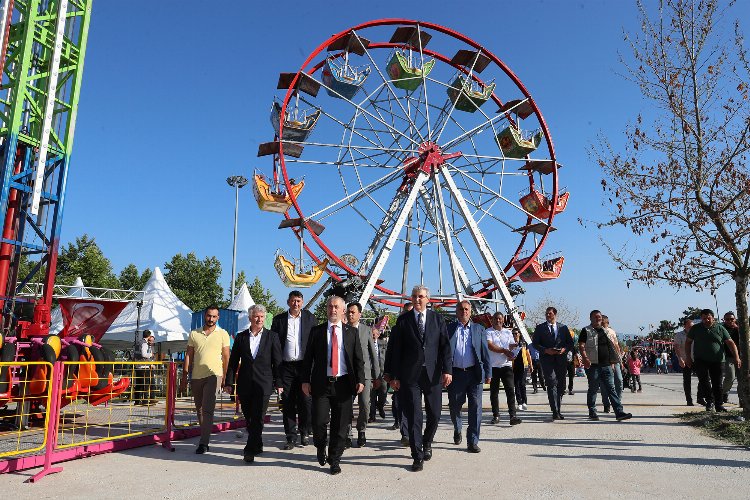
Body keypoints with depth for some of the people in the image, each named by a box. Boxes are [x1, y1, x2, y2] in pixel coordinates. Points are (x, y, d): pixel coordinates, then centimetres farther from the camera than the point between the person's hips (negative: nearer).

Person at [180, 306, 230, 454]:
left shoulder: (223, 334, 2)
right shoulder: (194, 334, 9)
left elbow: (226, 357, 4)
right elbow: (188, 356, 10)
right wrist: (184, 377, 6)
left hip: (213, 375, -4)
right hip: (196, 377, 4)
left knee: (207, 409, -11)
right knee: (199, 409, 13)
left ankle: (203, 443, -9)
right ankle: (205, 436, 27)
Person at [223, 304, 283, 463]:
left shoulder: (272, 336, 2)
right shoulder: (241, 337, 7)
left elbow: (277, 361, 2)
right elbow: (233, 361, 8)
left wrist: (279, 383, -2)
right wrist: (229, 382, 3)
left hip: (263, 384, -3)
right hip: (244, 384, 3)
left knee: (257, 418, -7)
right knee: (249, 418, 13)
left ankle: (250, 450, -1)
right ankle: (257, 446, 30)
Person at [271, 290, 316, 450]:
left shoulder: (310, 318, 4)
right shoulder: (279, 319, 5)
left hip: (304, 365, -1)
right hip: (286, 366, 1)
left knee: (306, 401, 1)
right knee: (288, 403, 5)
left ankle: (304, 432, 22)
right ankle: (291, 437, 16)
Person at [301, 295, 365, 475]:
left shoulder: (352, 332, 8)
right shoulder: (316, 331, 7)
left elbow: (358, 358, 6)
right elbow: (308, 357, 6)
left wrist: (360, 380, -5)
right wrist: (305, 380, -1)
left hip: (344, 384, 1)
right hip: (321, 384, 0)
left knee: (340, 425, 4)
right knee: (319, 422, -3)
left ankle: (334, 460, 22)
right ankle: (321, 448, 28)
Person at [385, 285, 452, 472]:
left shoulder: (437, 319, 7)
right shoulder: (403, 320, 3)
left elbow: (445, 346, 3)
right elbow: (395, 349, 2)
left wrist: (447, 370, -7)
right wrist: (394, 376, -2)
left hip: (433, 374, 2)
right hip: (410, 376, -1)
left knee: (435, 414, 10)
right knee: (413, 417, 0)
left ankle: (427, 442, 38)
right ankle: (417, 457, 10)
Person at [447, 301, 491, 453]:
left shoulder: (478, 329, 9)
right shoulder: (449, 329, 5)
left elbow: (485, 352, 8)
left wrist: (488, 373, 2)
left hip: (474, 373, 0)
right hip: (456, 373, 0)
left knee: (475, 407, -2)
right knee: (454, 405, 10)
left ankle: (472, 442, 7)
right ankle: (457, 430, 38)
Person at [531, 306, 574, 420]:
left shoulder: (563, 328, 15)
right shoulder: (540, 328, 8)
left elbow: (570, 343, 12)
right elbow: (535, 343, 3)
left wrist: (564, 349, -8)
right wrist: (546, 350, -13)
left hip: (561, 359, 3)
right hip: (547, 359, -3)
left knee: (561, 385, 7)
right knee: (552, 384, -13)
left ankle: (557, 411, 20)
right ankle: (555, 412, -15)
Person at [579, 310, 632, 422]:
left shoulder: (605, 331, 18)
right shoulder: (586, 331, 0)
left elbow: (610, 346, 26)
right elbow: (581, 346, -9)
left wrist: (612, 361, 20)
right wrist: (585, 358, -23)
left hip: (606, 365, 5)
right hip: (593, 365, -5)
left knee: (611, 388, 0)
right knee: (593, 389, 3)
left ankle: (619, 412, -4)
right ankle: (592, 413, 13)